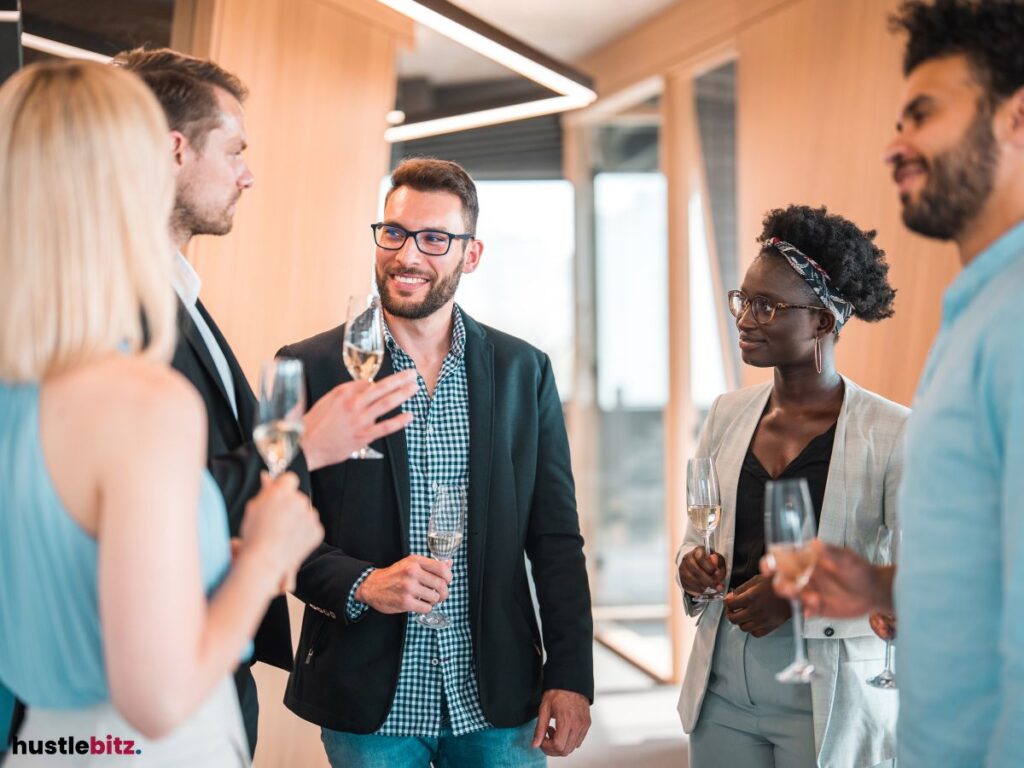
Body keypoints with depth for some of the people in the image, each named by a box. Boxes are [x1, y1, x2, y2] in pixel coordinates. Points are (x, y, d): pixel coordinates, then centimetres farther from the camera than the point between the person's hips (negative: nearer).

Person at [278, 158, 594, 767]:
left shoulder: (524, 370, 3)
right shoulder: (310, 368, -4)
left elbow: (557, 539, 4)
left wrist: (571, 676, -1)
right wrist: (359, 585, -19)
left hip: (499, 696, 2)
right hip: (369, 702, -2)